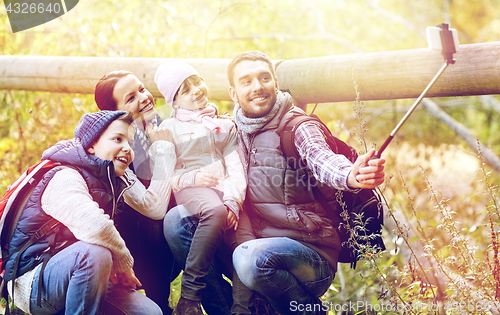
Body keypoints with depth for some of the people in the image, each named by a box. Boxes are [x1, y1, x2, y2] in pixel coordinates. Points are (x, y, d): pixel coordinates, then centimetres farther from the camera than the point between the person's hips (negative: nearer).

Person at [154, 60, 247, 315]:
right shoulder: (169, 128, 18)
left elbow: (237, 169, 12)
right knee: (215, 210, -40)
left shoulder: (226, 126, 26)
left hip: (224, 192, 3)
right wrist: (192, 178, -14)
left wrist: (233, 201, -8)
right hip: (187, 191, -3)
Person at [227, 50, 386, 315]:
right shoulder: (234, 129, 12)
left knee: (252, 258, -37)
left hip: (313, 255, -6)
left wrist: (350, 176, -52)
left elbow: (321, 159, -28)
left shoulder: (297, 126, -7)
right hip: (258, 243, 6)